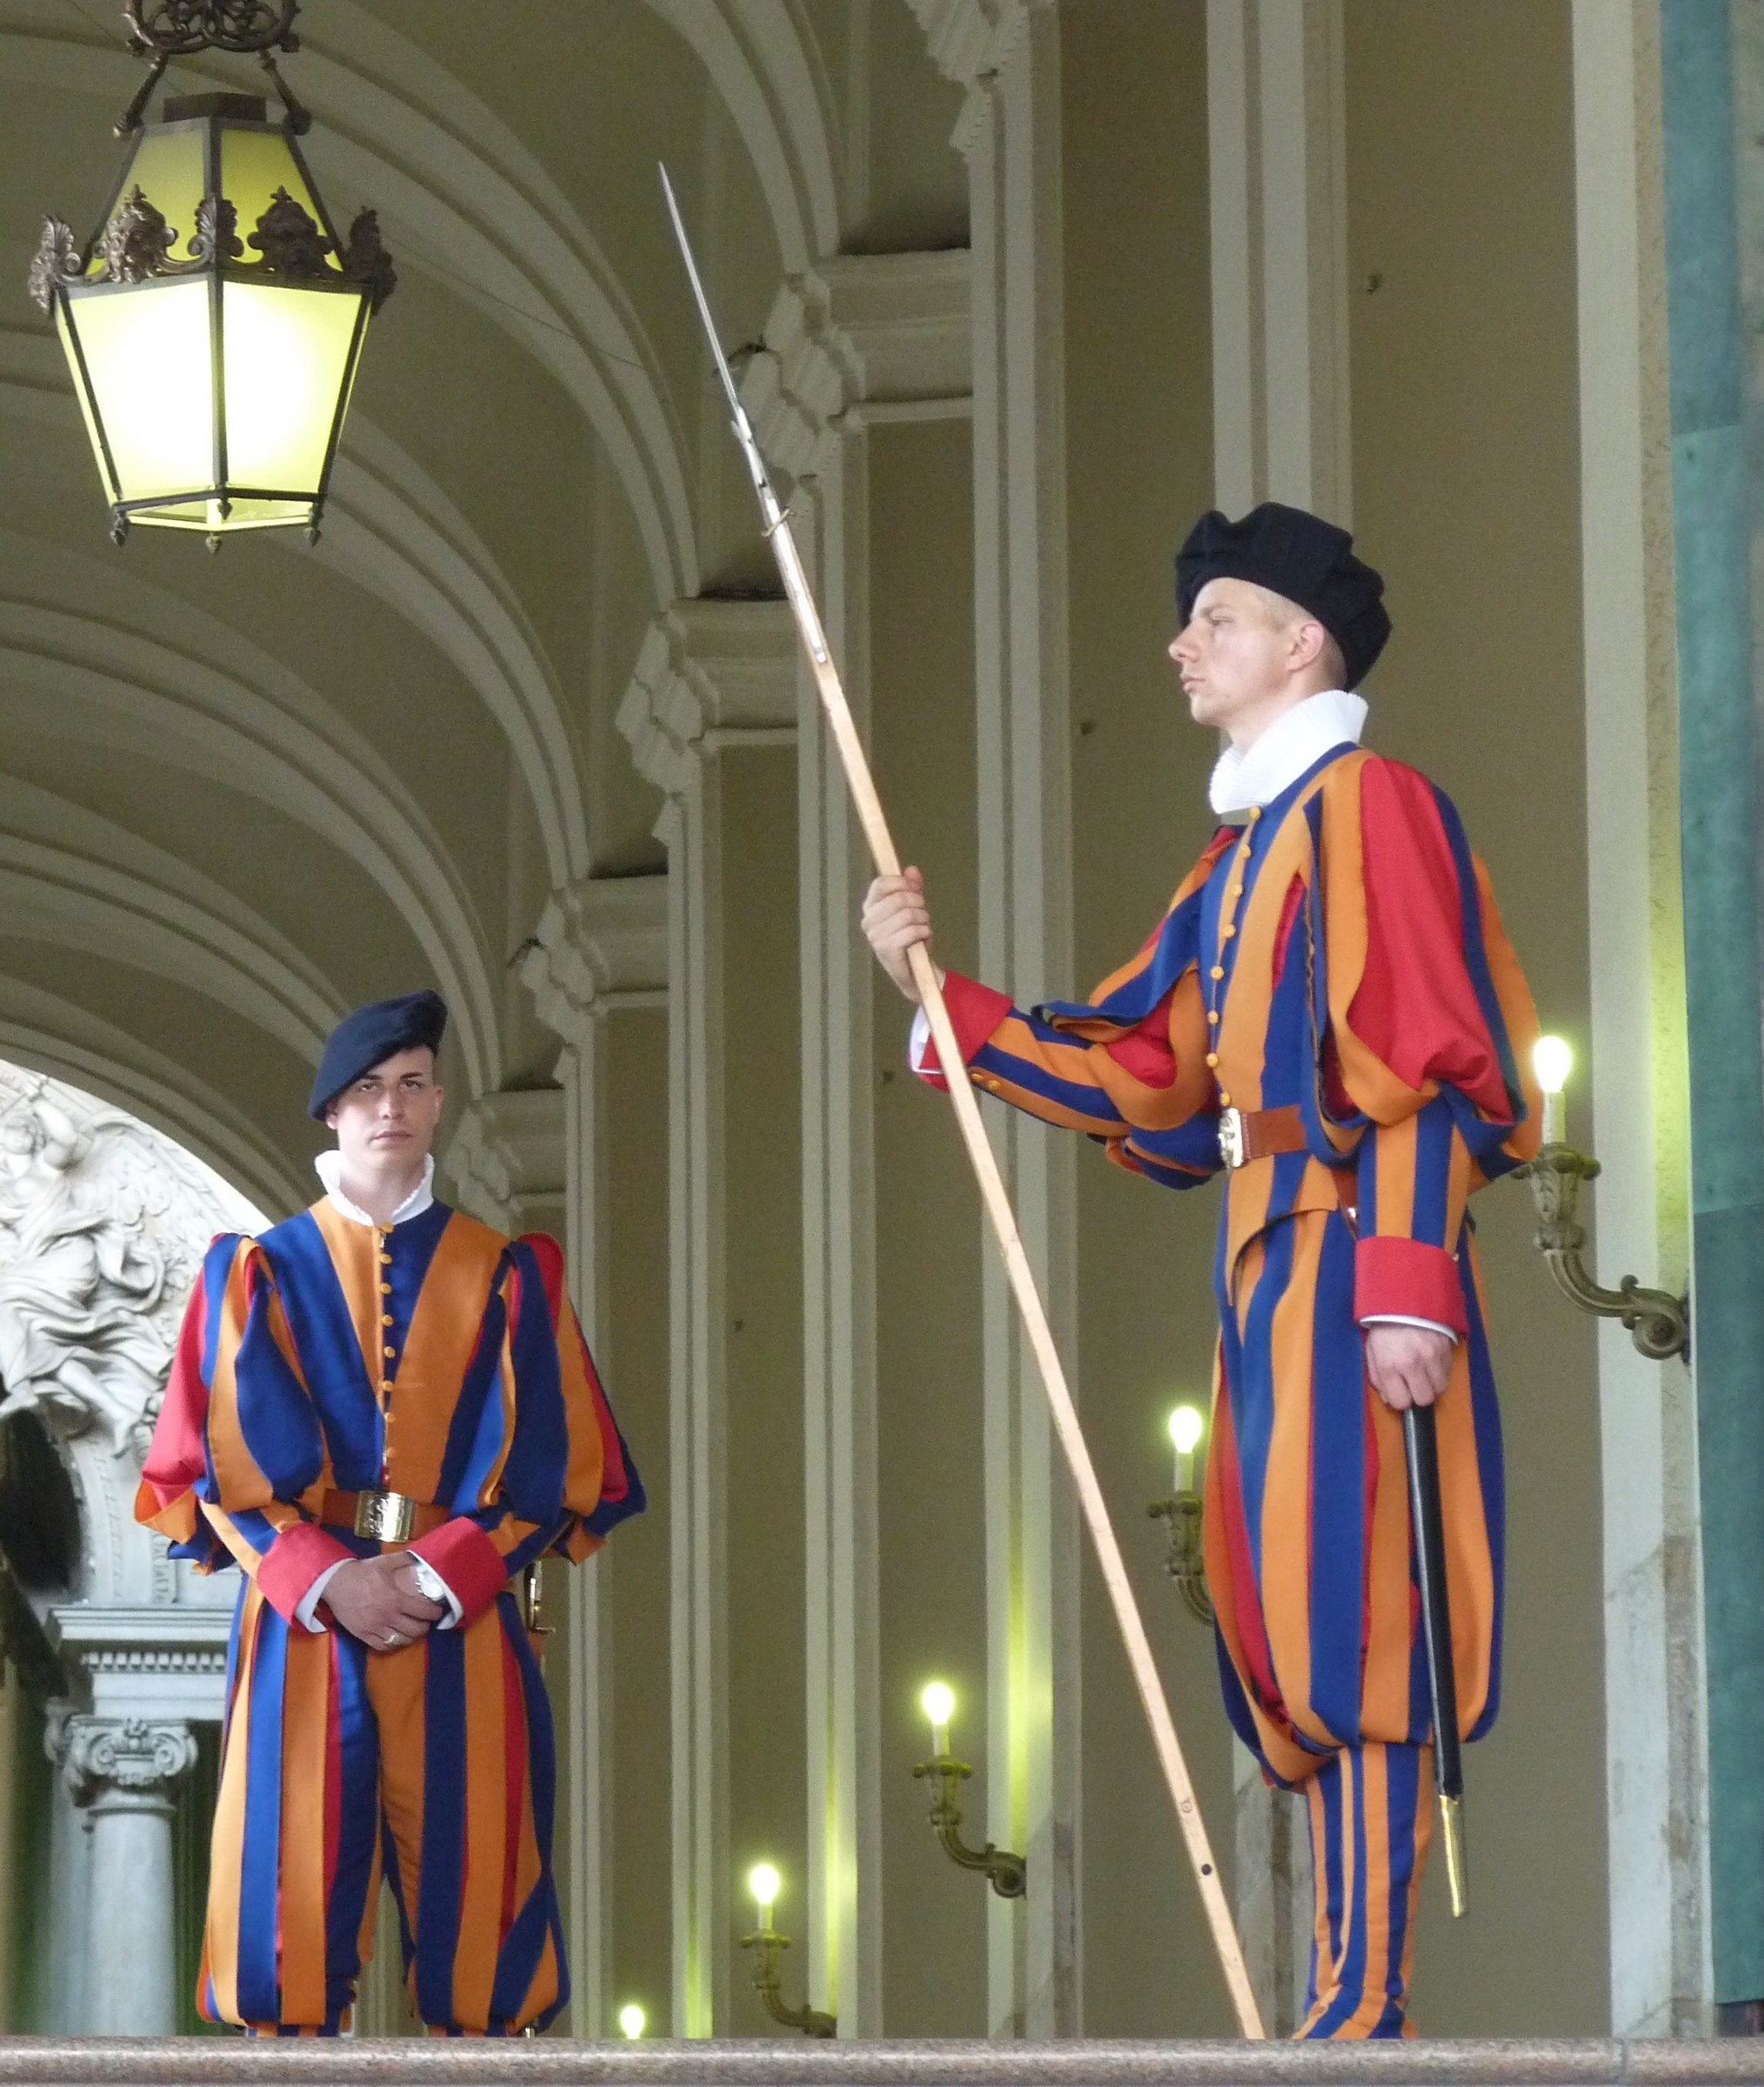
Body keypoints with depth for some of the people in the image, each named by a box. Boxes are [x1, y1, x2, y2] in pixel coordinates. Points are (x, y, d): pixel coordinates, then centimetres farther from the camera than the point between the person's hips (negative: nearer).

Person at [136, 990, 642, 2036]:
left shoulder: (505, 1277, 10)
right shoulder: (261, 1275, 10)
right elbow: (219, 1462, 2)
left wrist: (443, 1577, -12)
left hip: (463, 1633, 0)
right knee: (299, 1888, -6)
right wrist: (327, 1581, -13)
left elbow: (556, 1464, 3)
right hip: (305, 1626, 0)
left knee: (470, 1894, -5)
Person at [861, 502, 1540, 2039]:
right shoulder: (1238, 854, 21)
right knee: (1294, 1627, 8)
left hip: (1348, 1269, -9)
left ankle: (1372, 2009, -13)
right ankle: (1349, 1989, 12)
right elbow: (1136, 1081, 19)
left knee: (1349, 1617, -11)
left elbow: (1437, 1064, -15)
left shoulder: (1372, 806, -7)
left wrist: (1410, 1283, -22)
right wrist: (940, 994, 12)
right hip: (1267, 1274, 9)